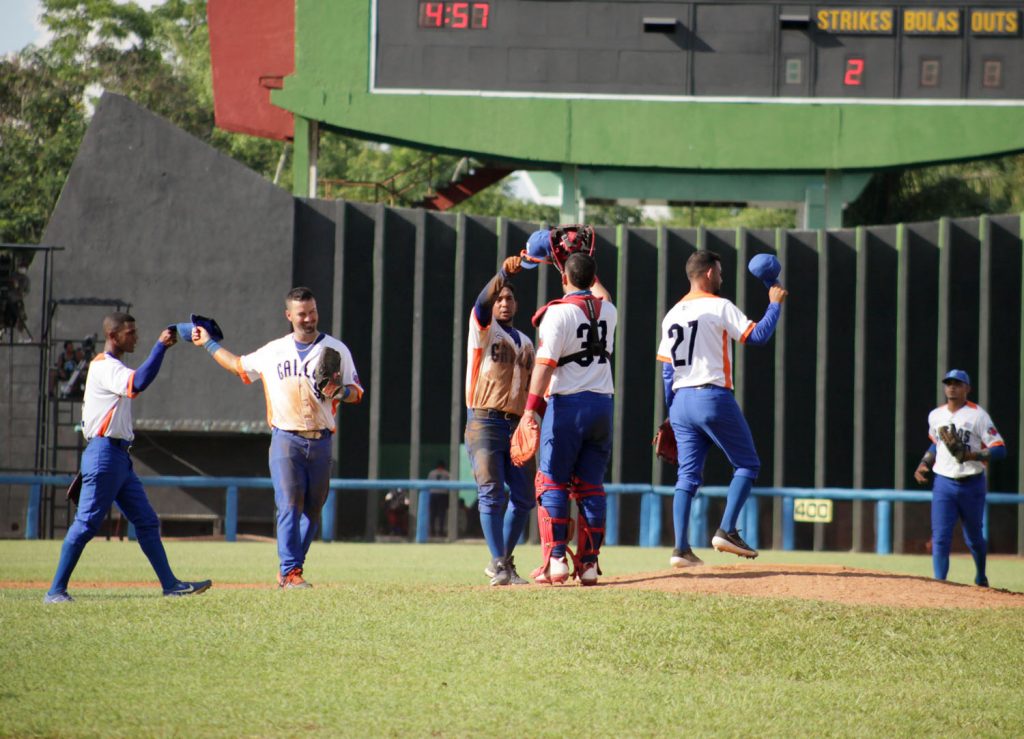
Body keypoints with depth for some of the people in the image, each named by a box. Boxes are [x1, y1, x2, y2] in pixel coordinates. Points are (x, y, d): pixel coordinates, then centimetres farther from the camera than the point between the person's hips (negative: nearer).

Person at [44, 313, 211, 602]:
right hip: (104, 454, -10)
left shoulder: (109, 367, 20)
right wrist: (160, 346, -29)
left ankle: (170, 584, 10)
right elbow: (138, 383, -31)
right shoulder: (105, 366, -12)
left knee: (146, 521, 9)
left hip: (120, 458, 10)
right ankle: (55, 591, -6)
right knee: (86, 524, -9)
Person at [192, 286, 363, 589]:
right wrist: (208, 343, 28)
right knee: (289, 506, -13)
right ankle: (290, 571, -15)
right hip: (285, 439, -1)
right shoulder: (273, 351, 11)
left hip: (320, 441, 1)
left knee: (312, 510, 5)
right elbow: (239, 365, 26)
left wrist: (339, 391, -15)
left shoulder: (336, 350, 7)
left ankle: (289, 570, 16)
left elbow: (356, 393, 6)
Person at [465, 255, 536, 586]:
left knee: (524, 496, 4)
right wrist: (503, 272, -32)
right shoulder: (483, 329, 3)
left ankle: (503, 561, 17)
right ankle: (499, 565, -14)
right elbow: (482, 303, -19)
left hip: (516, 425, 6)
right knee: (492, 494, -13)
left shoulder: (526, 343, 19)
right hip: (484, 422, -6)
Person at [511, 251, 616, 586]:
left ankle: (555, 561, -9)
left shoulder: (558, 312, -9)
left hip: (567, 404, -5)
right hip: (602, 404, 5)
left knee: (553, 485, -1)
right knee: (591, 486, 8)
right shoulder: (607, 310, 9)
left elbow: (545, 364, -16)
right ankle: (588, 563, 5)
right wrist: (587, 269, 42)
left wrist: (530, 409, -19)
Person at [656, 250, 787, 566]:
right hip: (714, 397, -6)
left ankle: (681, 548, 0)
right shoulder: (719, 307, -6)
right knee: (747, 464, 6)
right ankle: (726, 530, -7)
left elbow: (667, 370, 14)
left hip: (681, 400, 6)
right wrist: (775, 304, 3)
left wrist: (672, 414, 19)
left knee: (688, 475, 7)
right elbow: (758, 336, -11)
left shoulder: (672, 315, 13)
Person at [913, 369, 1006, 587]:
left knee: (974, 537, 13)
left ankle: (981, 577, 36)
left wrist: (972, 455, -26)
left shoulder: (977, 415, -9)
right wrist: (924, 465, 12)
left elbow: (1000, 449, -13)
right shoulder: (935, 416, 7)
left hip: (972, 485, -3)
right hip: (943, 484, 3)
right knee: (940, 537, -10)